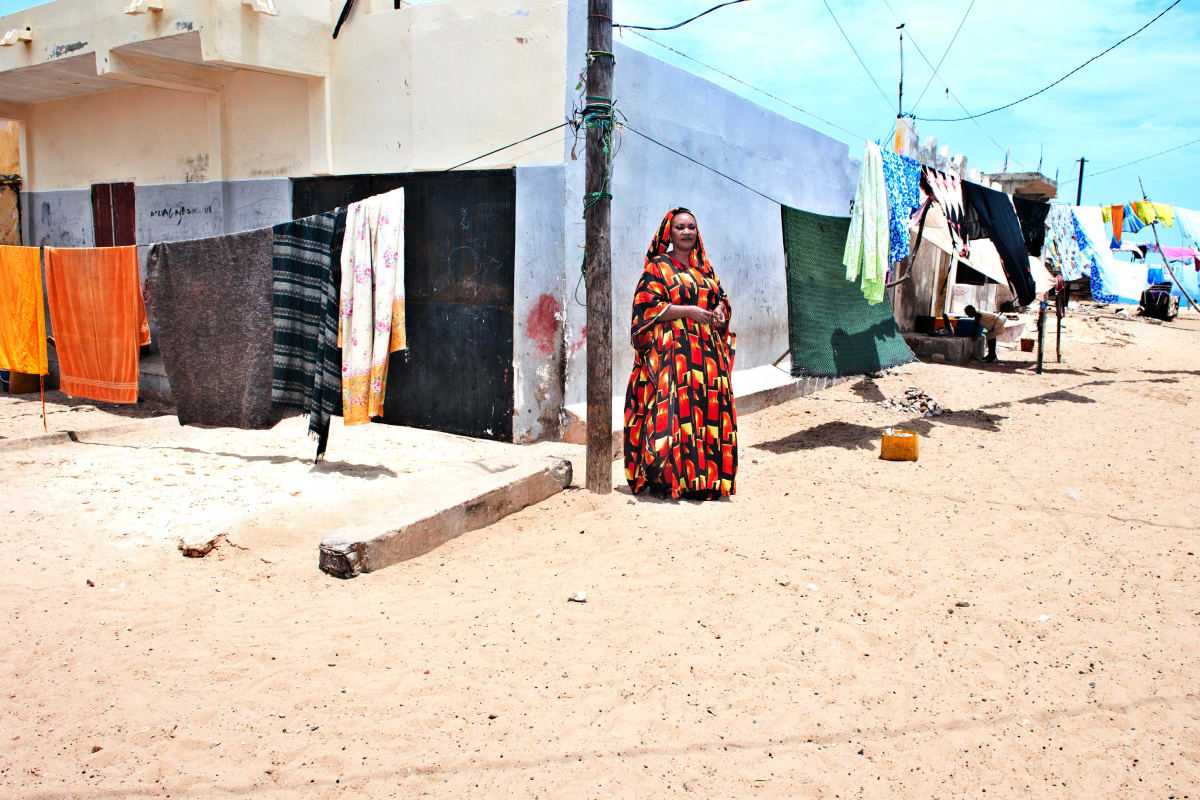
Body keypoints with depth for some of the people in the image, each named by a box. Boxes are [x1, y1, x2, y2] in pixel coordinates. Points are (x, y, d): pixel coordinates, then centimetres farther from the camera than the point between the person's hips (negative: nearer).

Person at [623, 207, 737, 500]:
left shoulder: (704, 267, 20)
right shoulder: (657, 267, 1)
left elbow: (721, 298, 25)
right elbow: (647, 306, -9)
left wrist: (719, 311, 1)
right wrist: (688, 311, -15)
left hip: (708, 350, 6)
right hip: (672, 349, -6)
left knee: (709, 408, 2)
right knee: (675, 409, -12)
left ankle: (705, 478, 9)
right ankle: (667, 478, -7)